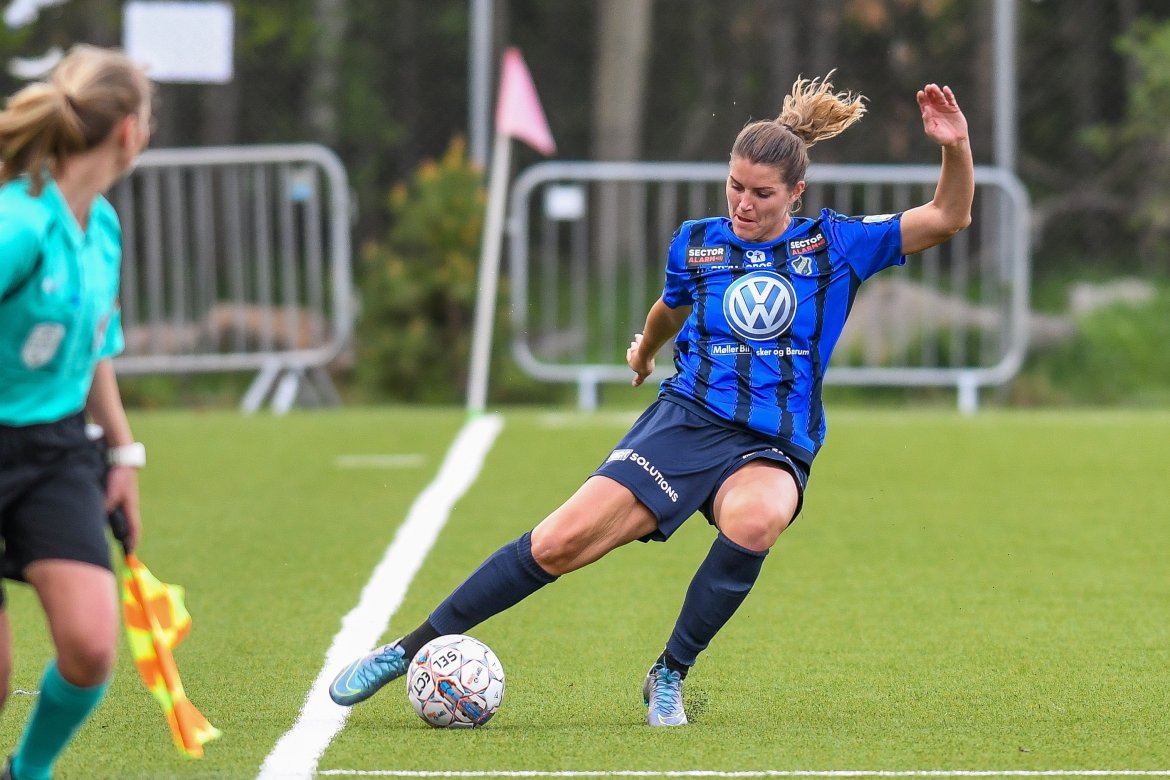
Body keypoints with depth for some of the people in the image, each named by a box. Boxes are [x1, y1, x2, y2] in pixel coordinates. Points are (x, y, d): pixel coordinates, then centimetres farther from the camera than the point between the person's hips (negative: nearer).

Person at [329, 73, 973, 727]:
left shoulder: (835, 245, 4)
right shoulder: (697, 243, 9)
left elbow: (949, 218, -1)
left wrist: (956, 147, -18)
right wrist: (646, 348, 51)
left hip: (773, 451, -1)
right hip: (685, 421, 1)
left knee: (754, 521, -38)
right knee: (561, 543, -15)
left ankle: (670, 676, -19)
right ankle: (413, 648, -2)